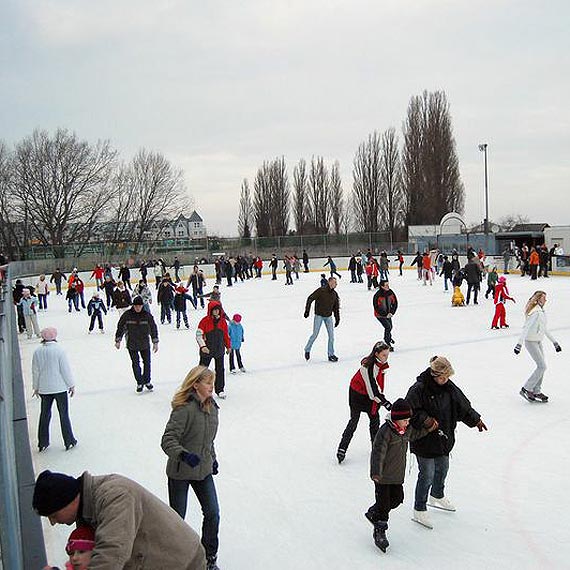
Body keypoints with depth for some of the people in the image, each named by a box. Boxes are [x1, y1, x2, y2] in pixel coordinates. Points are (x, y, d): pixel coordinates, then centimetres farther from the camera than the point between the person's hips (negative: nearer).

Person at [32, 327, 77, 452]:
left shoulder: (37, 351, -4)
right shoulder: (58, 350, -15)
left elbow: (35, 371, 4)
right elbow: (65, 369, -11)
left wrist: (36, 387, 16)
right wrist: (71, 385, -1)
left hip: (44, 389, 4)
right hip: (60, 387, -3)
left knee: (44, 414, 16)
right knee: (64, 414, 7)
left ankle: (42, 443, 23)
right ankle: (69, 441, 14)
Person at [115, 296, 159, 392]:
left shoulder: (147, 315, -7)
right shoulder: (127, 315, -8)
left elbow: (153, 328, 1)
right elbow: (120, 327, 1)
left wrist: (155, 342, 1)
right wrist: (118, 340, 0)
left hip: (145, 344, 1)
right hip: (132, 344, -1)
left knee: (147, 362, 9)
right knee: (135, 364, 2)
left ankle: (147, 381, 28)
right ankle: (139, 383, 15)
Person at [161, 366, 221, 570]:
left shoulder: (211, 406, 1)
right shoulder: (184, 408, -24)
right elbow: (168, 440, -27)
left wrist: (213, 458, 20)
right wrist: (184, 455, -42)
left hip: (203, 469, 6)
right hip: (180, 472, -6)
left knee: (213, 513, 6)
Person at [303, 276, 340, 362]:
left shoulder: (335, 294, 3)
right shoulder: (321, 291, -14)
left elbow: (336, 307, 12)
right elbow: (310, 298, -12)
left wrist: (337, 318, 11)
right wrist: (307, 311, -14)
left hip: (328, 316, 5)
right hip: (319, 315, -5)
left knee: (331, 335, 1)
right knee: (315, 334, -1)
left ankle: (331, 354, 12)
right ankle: (307, 350, 21)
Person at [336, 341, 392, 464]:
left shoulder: (382, 364, -5)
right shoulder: (369, 366, -32)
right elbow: (373, 389, -31)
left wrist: (379, 399, 12)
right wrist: (385, 403, -26)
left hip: (370, 395, 8)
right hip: (357, 394, -8)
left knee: (375, 418, 14)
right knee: (353, 422, -2)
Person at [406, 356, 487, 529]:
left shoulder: (449, 387, -1)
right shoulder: (419, 389, -22)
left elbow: (462, 405, 13)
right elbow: (411, 411, -22)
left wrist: (475, 419, 20)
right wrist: (426, 420, -31)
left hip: (444, 437, 7)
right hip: (424, 439, -7)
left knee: (442, 468, 24)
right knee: (427, 475, -2)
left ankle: (437, 496, 50)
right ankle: (419, 510, 14)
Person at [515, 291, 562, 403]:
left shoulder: (542, 312, 10)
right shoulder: (536, 312, -20)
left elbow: (545, 330, 20)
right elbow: (526, 328, -26)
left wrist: (554, 342, 23)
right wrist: (519, 344, -31)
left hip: (538, 342, 9)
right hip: (531, 342, -9)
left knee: (542, 367, 10)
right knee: (542, 366, -10)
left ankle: (537, 391, 19)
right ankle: (526, 389, -2)